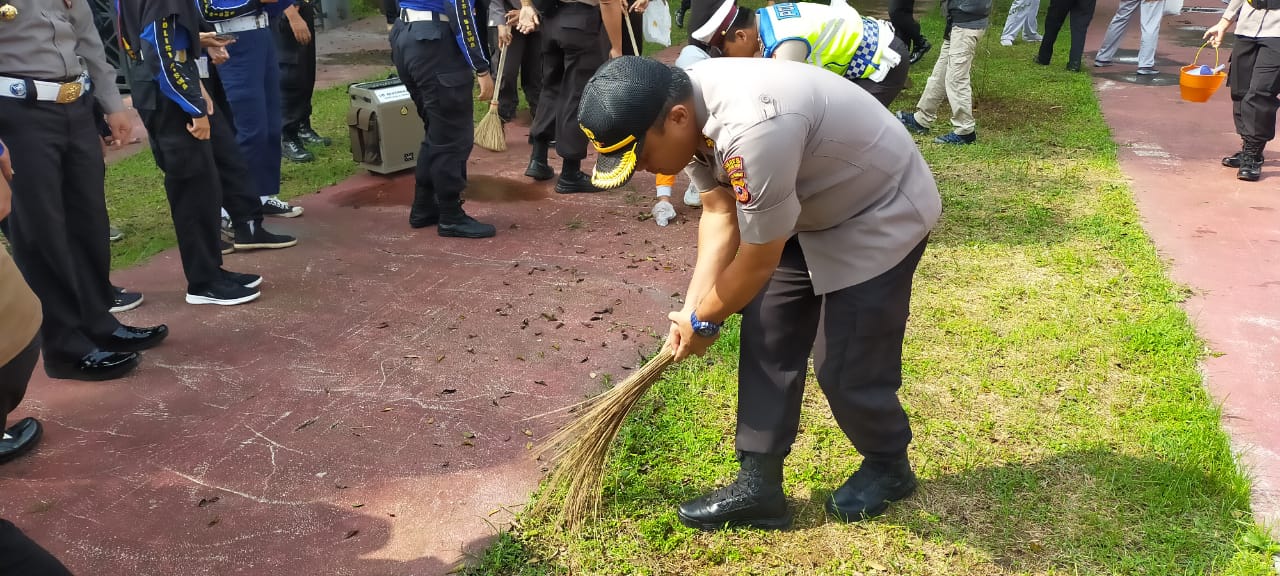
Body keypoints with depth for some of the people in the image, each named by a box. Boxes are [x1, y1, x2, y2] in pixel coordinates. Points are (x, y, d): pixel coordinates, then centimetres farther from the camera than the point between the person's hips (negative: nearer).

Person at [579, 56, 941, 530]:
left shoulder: (752, 130, -39)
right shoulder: (692, 108, -11)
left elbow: (758, 260, -28)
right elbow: (720, 212, -3)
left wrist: (705, 320, -11)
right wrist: (692, 308, -9)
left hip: (881, 216, -8)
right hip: (811, 211, 8)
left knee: (845, 366, -3)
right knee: (766, 338, 4)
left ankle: (889, 467, 26)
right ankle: (759, 485, 14)